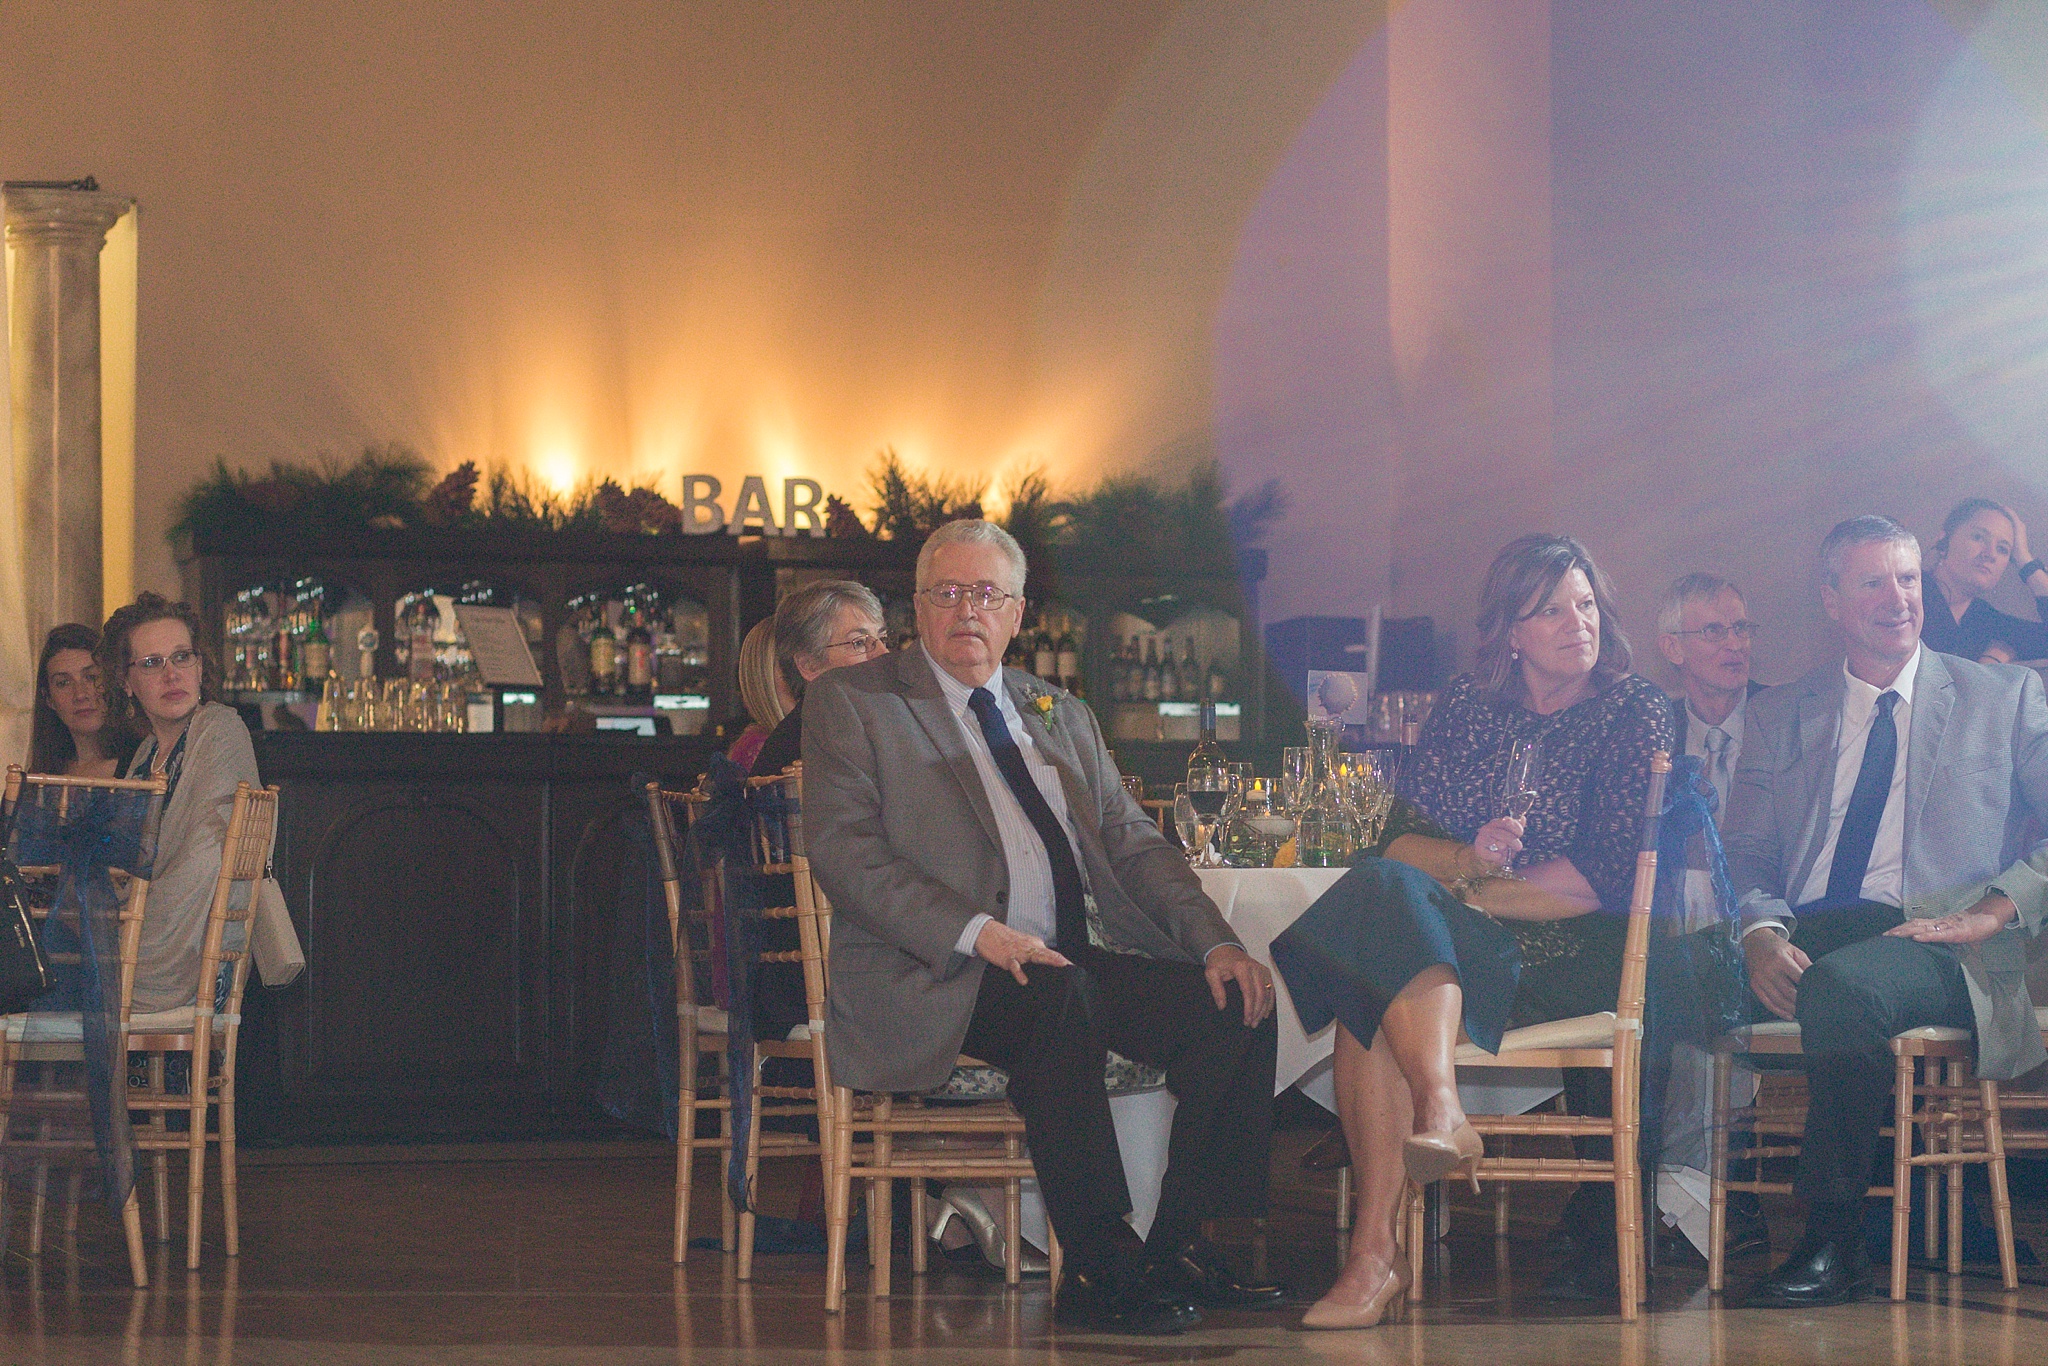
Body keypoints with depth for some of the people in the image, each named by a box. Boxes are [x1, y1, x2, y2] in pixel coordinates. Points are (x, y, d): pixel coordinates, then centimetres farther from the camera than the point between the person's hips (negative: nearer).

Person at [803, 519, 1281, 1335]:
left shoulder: (1061, 716, 24)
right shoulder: (852, 701, 6)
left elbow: (1132, 841, 18)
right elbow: (845, 853, -7)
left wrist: (1216, 942, -1)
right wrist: (976, 932, -21)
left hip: (1077, 960, 6)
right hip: (937, 977, -6)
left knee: (1236, 1006, -16)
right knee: (1060, 998, -37)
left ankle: (1177, 1252, -10)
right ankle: (1099, 1273, -31)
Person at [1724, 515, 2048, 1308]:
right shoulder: (1778, 715, 22)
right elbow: (1747, 855, 14)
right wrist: (1762, 932, -9)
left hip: (1932, 941, -2)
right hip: (1802, 939, 3)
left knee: (1843, 985, -39)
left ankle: (1835, 1243, -28)